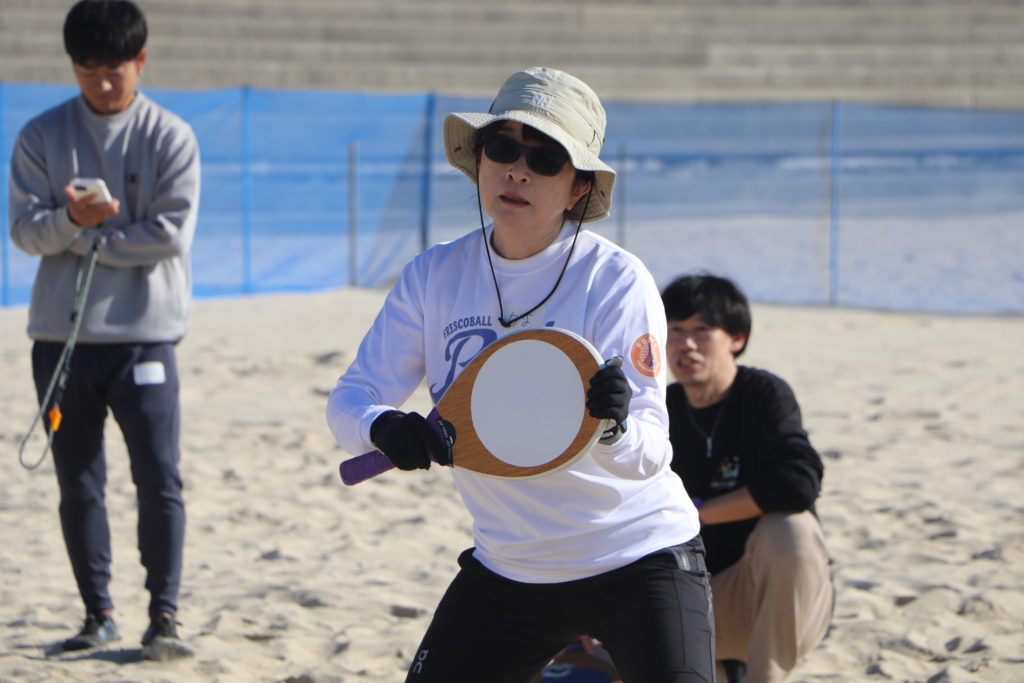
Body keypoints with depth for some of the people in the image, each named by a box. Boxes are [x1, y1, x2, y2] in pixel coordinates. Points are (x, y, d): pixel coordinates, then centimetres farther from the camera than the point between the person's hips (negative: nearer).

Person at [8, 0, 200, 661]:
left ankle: (164, 615, -2)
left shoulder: (171, 137, 0)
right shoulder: (41, 136, 5)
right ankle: (98, 613, 17)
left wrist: (87, 238, -9)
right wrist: (71, 219, -21)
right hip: (62, 335, 2)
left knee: (159, 479, -7)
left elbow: (171, 233, -9)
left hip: (144, 333, -2)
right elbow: (26, 228, -1)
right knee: (78, 483, 7)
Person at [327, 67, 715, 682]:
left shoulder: (617, 280, -15)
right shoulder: (433, 277, -3)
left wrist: (614, 427, -45)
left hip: (639, 557, -4)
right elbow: (350, 400, -6)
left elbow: (649, 456, -23)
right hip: (506, 572, 4)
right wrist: (385, 428, -28)